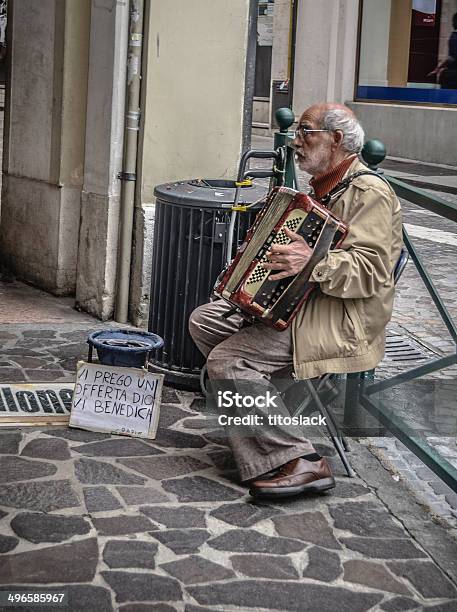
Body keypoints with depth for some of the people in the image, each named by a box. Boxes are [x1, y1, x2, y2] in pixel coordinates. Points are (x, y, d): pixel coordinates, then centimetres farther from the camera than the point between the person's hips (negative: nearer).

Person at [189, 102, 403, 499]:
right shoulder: (324, 187, 17)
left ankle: (299, 463, -20)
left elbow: (371, 271, -25)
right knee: (204, 321, 6)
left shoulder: (369, 193, -14)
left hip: (342, 324, -11)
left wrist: (312, 263, -39)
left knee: (225, 360, -22)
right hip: (300, 302, 11)